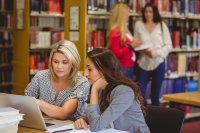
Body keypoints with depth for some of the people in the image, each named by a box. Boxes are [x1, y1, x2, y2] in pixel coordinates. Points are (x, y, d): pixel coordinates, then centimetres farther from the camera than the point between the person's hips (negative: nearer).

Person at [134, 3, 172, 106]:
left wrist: (156, 52, -15)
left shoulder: (162, 25, 3)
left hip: (158, 63, -1)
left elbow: (169, 45, 1)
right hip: (143, 63, 1)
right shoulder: (138, 24, 5)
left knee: (155, 95, 8)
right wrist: (143, 50, -15)